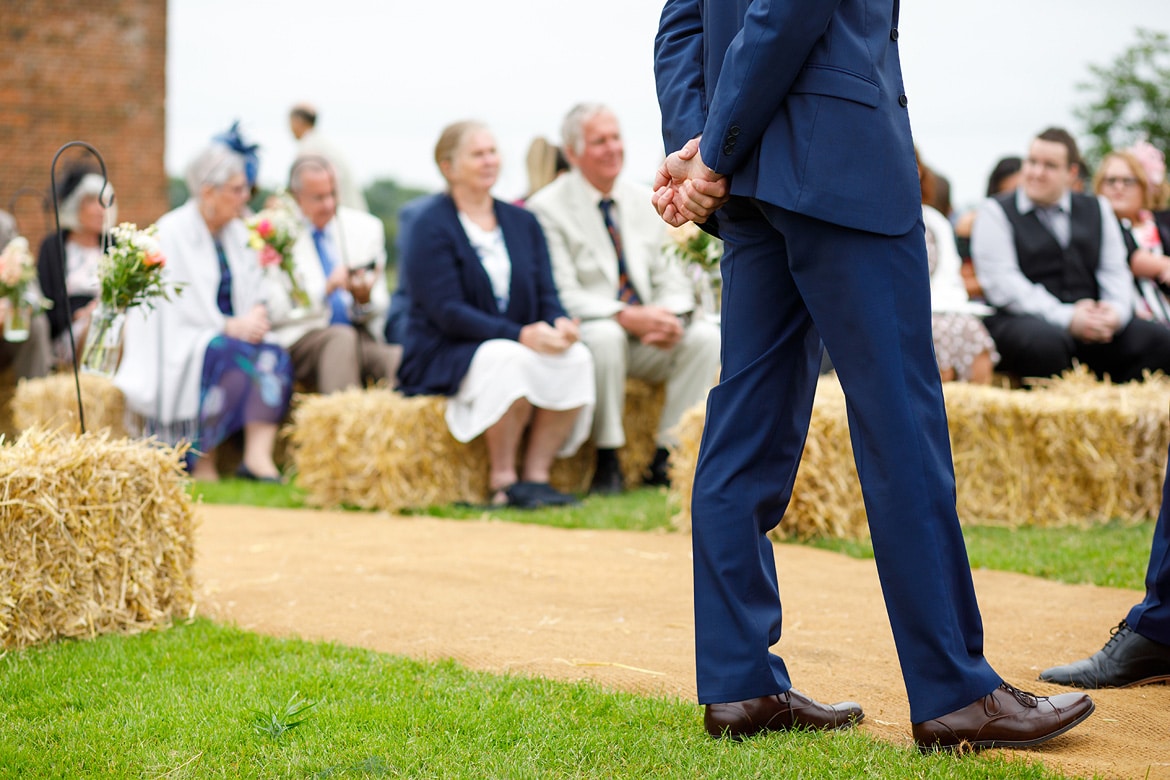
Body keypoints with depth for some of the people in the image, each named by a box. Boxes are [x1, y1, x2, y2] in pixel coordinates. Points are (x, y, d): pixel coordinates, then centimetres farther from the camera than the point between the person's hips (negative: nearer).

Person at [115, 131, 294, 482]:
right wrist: (231, 326, -18)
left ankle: (258, 456, -37)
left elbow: (254, 292, 13)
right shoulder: (172, 232, -6)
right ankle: (201, 462, -26)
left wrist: (255, 316, -10)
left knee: (275, 357, -24)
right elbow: (175, 304, -13)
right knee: (230, 354, -35)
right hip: (178, 344, -6)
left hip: (231, 334, 6)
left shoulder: (237, 232, 14)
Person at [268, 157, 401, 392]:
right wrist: (325, 288, -18)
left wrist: (364, 299, -11)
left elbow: (379, 309, 13)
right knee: (342, 337, -38)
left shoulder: (366, 228, 15)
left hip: (361, 335, 3)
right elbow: (275, 311, -5)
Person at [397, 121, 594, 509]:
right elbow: (447, 312, -15)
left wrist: (560, 323, -17)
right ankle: (502, 478, -22)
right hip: (444, 356, -6)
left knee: (577, 358, -24)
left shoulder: (522, 222, 14)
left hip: (520, 344, 6)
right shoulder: (430, 226, -5)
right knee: (508, 358, -36)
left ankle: (536, 473, -16)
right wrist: (520, 334, -25)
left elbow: (546, 294, 9)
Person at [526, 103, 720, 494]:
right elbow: (562, 295, -15)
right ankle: (607, 461, -23)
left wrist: (671, 316, -15)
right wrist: (625, 317, -28)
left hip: (648, 339, 5)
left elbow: (672, 278, 9)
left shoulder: (645, 202, 11)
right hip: (583, 334, -5)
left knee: (706, 336, -21)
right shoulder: (547, 208, -7)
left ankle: (666, 458, -15)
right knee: (605, 336, -38)